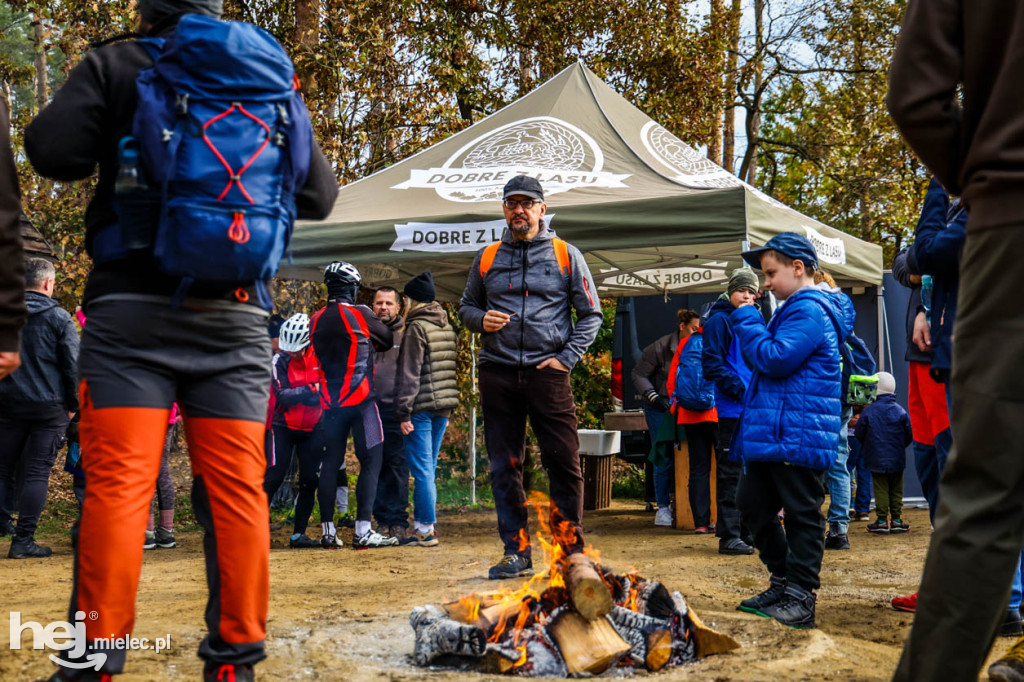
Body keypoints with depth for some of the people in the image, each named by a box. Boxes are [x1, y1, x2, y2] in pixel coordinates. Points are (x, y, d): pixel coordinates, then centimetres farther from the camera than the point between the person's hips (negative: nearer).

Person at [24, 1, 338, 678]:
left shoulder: (114, 65, 6)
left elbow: (53, 151, -8)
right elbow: (319, 195, 13)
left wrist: (117, 149, 13)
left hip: (134, 308, -2)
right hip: (235, 317, 3)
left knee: (117, 486, -5)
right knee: (236, 490, 3)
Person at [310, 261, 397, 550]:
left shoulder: (316, 320, 5)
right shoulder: (360, 315, -8)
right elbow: (387, 341, 6)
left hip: (330, 403, 5)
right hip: (360, 400, -5)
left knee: (331, 463, 10)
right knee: (371, 462, -2)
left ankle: (328, 531, 12)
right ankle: (363, 530, -9)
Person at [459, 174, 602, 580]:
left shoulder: (566, 255, 8)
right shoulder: (487, 258, 14)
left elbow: (591, 314, 8)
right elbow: (466, 307, 22)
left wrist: (566, 357, -4)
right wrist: (481, 319, -2)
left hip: (547, 372, -2)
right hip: (498, 374, 3)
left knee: (564, 463, -5)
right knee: (504, 468, 4)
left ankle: (572, 551, 5)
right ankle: (517, 552, 12)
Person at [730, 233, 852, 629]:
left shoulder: (809, 310, -14)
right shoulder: (794, 310, 20)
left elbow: (775, 359, -22)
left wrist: (746, 320, -13)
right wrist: (750, 321, 12)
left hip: (797, 436, -11)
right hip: (769, 432, 11)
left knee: (801, 514, -3)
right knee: (754, 506, 15)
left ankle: (800, 598, 2)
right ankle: (783, 582, 25)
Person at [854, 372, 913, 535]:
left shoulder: (868, 411, -8)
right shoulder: (900, 411, -2)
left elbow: (859, 434, -1)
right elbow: (909, 435, 3)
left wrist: (868, 447, 18)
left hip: (876, 459, -2)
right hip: (897, 460, 2)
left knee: (880, 490, 2)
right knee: (896, 490, 10)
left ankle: (882, 520, 1)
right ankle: (896, 520, 11)